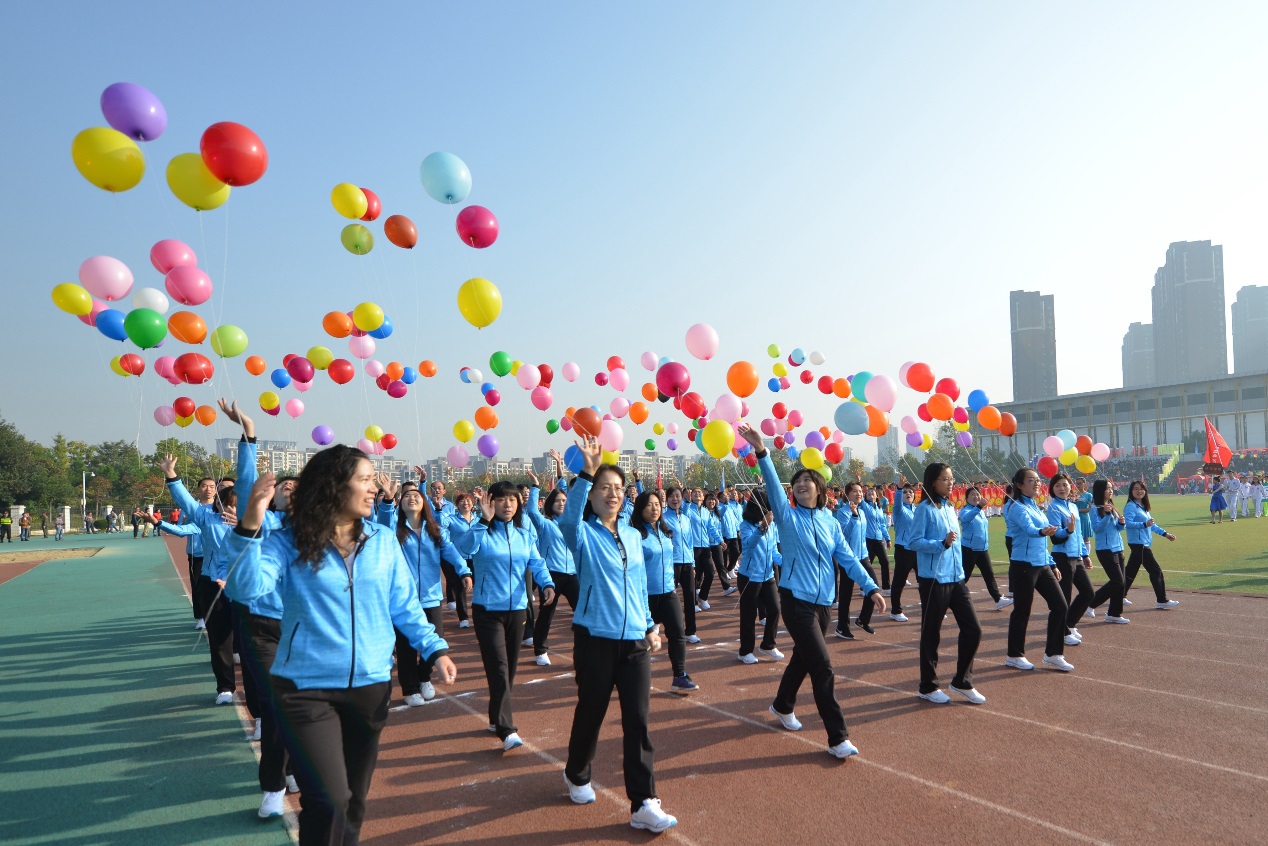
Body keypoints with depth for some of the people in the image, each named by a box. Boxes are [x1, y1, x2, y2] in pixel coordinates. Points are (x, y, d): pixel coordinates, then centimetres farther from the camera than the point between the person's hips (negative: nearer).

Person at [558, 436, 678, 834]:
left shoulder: (634, 536, 10)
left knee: (638, 721, 0)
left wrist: (650, 626, 15)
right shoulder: (583, 533, -6)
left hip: (635, 642, 4)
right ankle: (576, 776, 38)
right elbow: (568, 518, -31)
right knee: (591, 713, 12)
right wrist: (587, 473, -42)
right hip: (596, 640, -4)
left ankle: (644, 804, 4)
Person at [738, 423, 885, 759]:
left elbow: (847, 559, 4)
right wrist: (761, 451, -35)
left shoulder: (830, 523, 7)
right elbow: (772, 485, -21)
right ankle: (838, 737, -4)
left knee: (803, 657, 19)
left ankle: (782, 706, 43)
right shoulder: (788, 516, -5)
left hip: (824, 602, 5)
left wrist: (871, 588, -7)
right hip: (797, 601, -5)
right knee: (822, 667, -10)